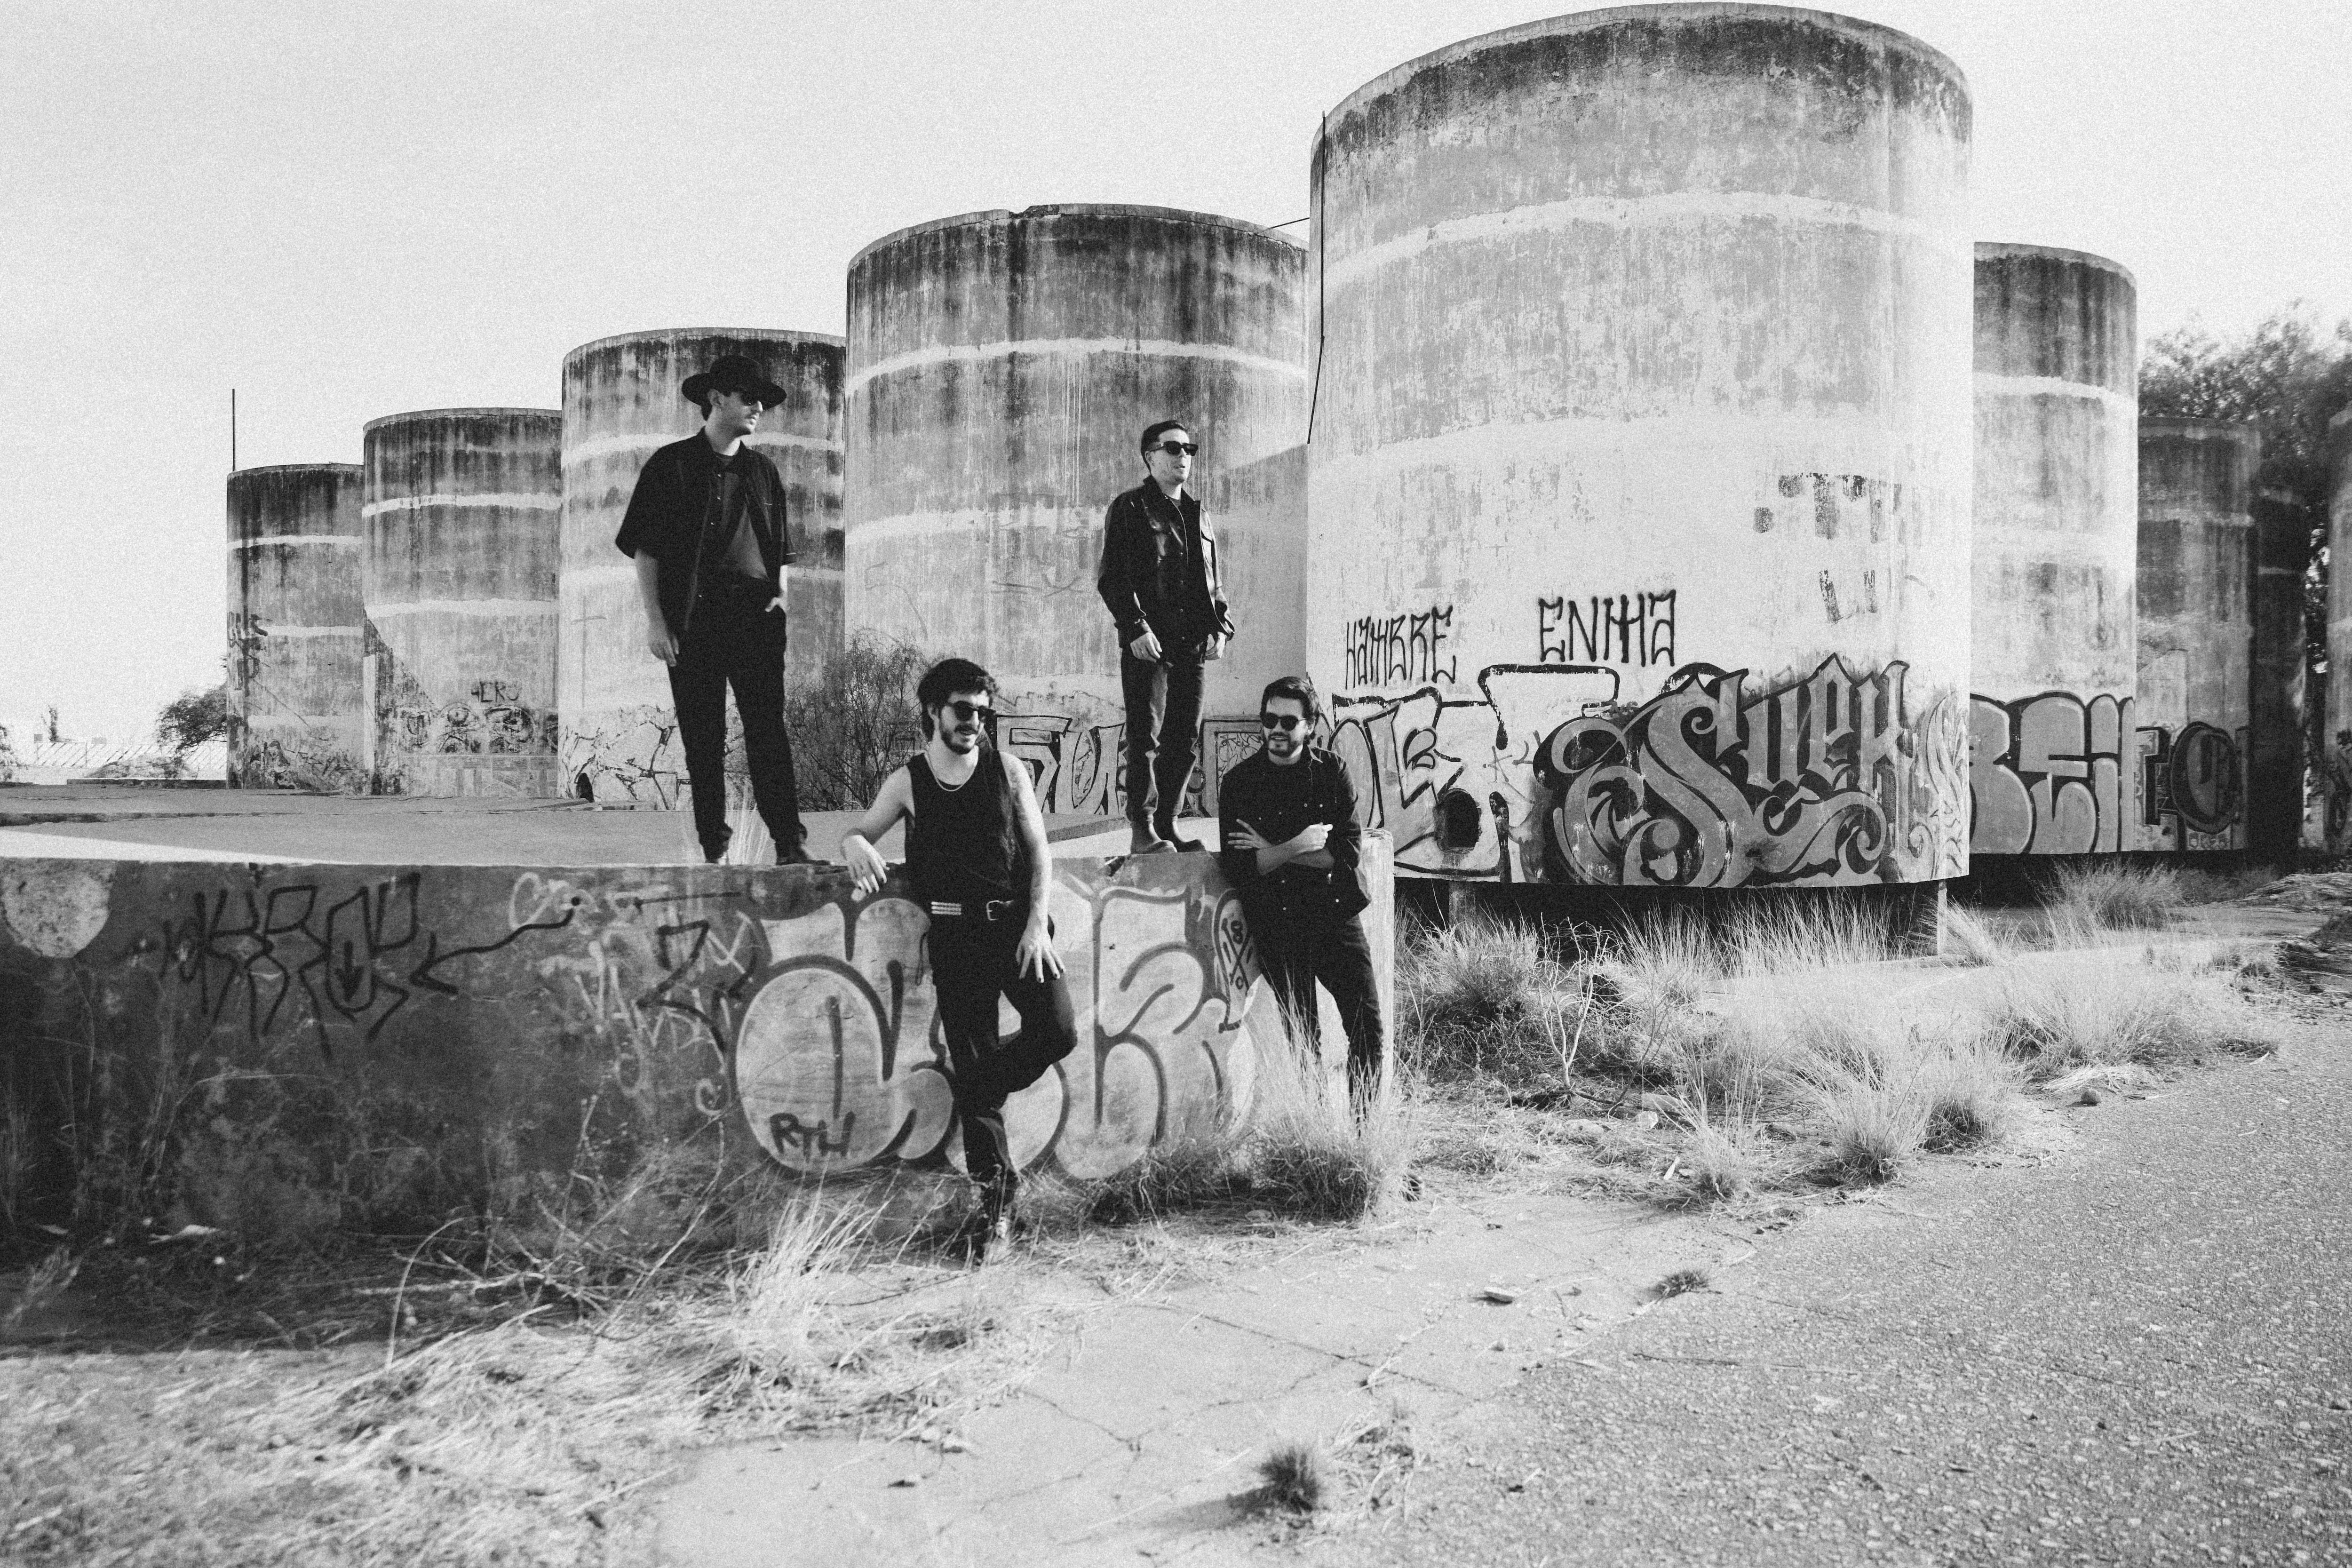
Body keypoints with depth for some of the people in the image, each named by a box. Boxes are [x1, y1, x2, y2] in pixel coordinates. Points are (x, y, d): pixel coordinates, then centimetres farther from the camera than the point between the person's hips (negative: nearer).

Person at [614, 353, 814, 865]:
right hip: (693, 620, -2)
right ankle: (713, 847, 9)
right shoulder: (670, 466, 4)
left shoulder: (763, 471, 16)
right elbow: (645, 553, 1)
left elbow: (780, 550, 22)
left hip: (756, 617, 2)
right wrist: (655, 622, -7)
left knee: (768, 730, -7)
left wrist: (779, 595, 6)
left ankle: (790, 843, -9)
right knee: (702, 739, 1)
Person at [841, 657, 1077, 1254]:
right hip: (955, 932, -1)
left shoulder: (1008, 771, 6)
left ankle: (976, 1090, 15)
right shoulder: (908, 782, 6)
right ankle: (993, 1185, 13)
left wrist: (1036, 923, -7)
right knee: (972, 1060, 0)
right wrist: (855, 845, -19)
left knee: (1059, 1030, -15)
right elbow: (859, 834, 7)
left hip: (1016, 921, 1)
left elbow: (1039, 851, 5)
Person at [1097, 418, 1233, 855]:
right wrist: (1136, 627, -16)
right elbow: (1111, 577, -6)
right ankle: (1142, 830, -3)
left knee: (1186, 738, 5)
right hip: (1148, 643, -6)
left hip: (1193, 644, 6)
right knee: (1146, 736, -8)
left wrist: (1220, 626, 7)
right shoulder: (1129, 508, 1)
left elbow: (1215, 580, 22)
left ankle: (1167, 825, 13)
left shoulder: (1197, 514, 21)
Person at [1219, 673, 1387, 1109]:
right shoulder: (1239, 783, -1)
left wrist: (1273, 851, -11)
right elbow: (1239, 868, -8)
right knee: (1302, 1038, 5)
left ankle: (1359, 1122, 16)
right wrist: (1297, 846, -16)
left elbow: (1349, 852, -8)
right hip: (1278, 923, -1)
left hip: (1336, 915, 1)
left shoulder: (1332, 773, 2)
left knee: (1370, 1032, 0)